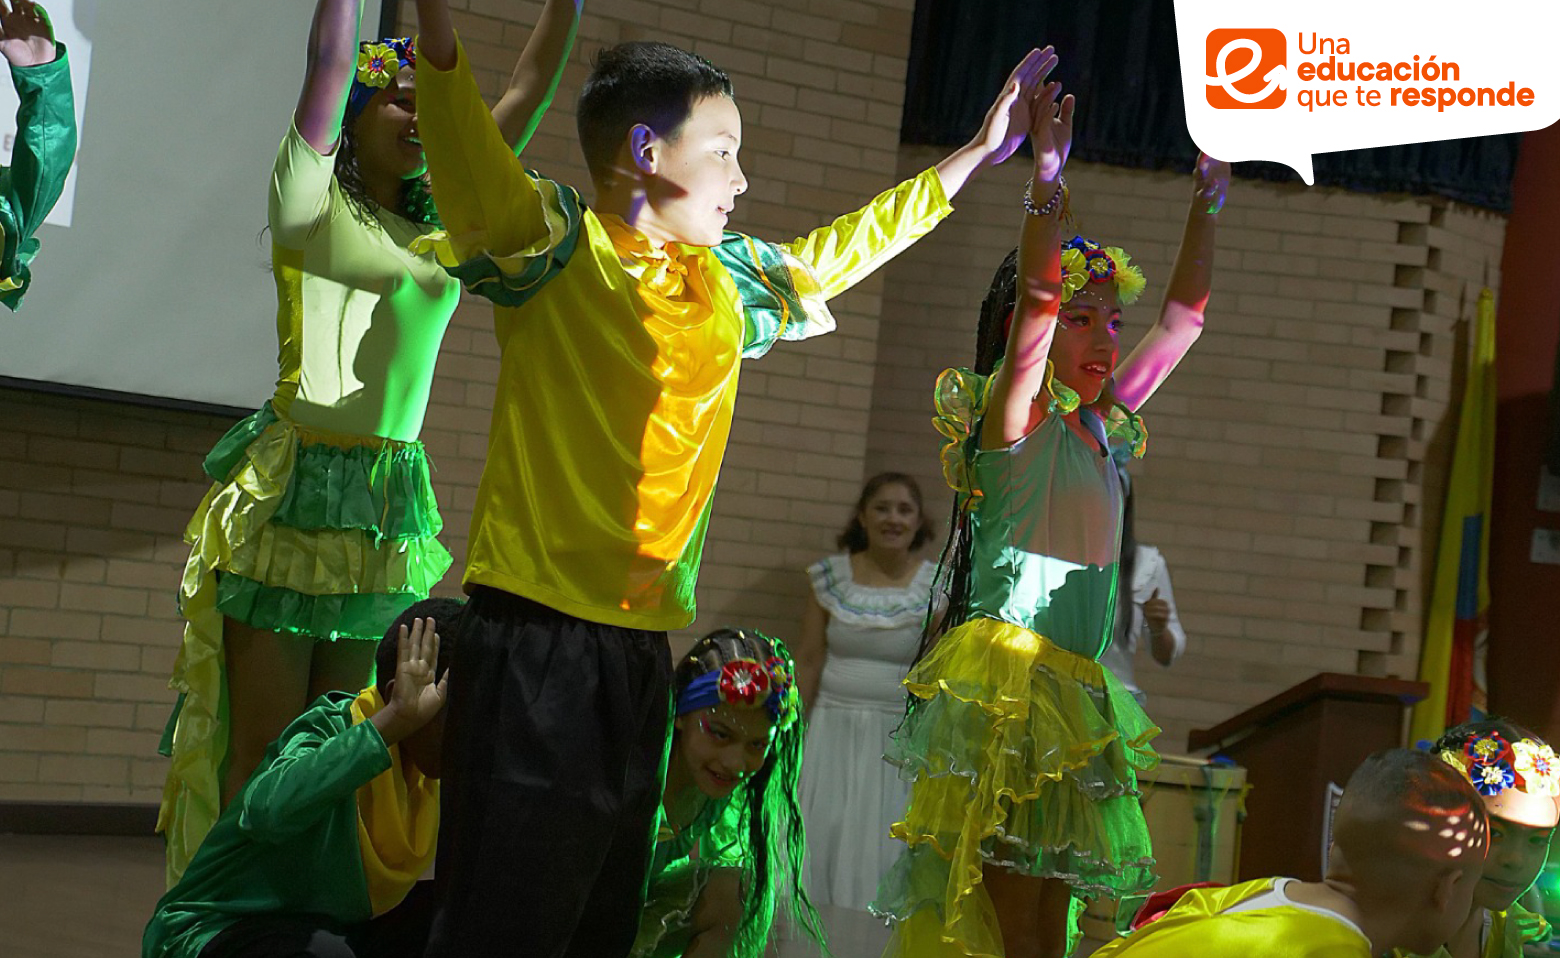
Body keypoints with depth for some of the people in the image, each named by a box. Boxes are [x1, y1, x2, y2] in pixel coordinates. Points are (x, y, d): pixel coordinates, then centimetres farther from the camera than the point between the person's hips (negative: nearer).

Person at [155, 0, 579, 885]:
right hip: (293, 489, -5)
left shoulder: (444, 223, 14)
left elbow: (532, 85, 14)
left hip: (392, 508, 5)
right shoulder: (312, 200, 2)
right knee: (264, 748, -4)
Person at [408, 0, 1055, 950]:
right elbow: (472, 159, -24)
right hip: (539, 636, -8)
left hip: (643, 646, 8)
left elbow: (832, 254, 32)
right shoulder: (556, 247, -6)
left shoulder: (730, 279, 15)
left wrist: (974, 157, 38)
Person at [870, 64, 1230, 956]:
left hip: (1074, 691, 8)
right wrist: (1048, 178, -27)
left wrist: (1208, 198, 23)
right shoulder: (1019, 416, -4)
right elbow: (1034, 293, -20)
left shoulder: (1104, 428, 16)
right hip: (1011, 675, -8)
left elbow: (1185, 313, 23)